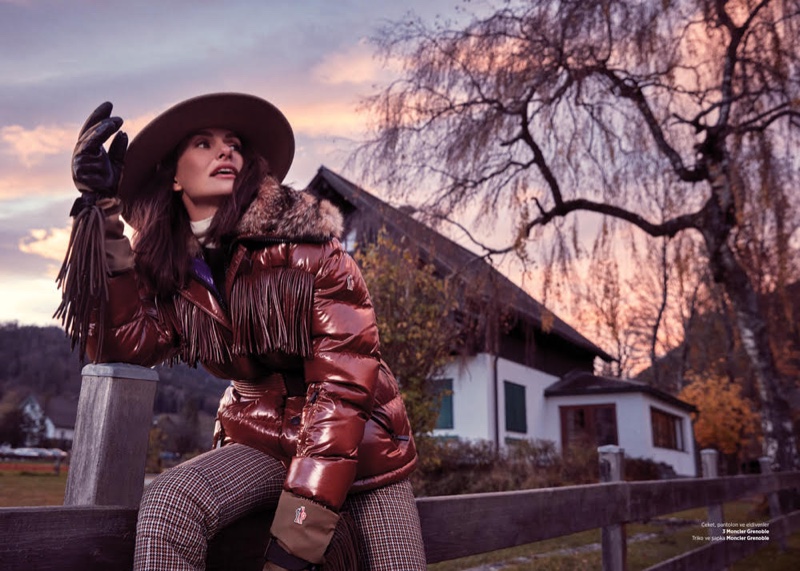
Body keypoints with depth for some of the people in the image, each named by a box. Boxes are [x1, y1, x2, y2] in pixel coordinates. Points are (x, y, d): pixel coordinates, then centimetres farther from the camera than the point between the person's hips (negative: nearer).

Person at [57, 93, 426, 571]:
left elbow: (342, 387, -22)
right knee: (167, 506, -25)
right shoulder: (170, 268, 0)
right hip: (262, 443, 2)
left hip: (360, 446, -2)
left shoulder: (308, 244, -17)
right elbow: (123, 342, -14)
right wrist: (102, 208, -14)